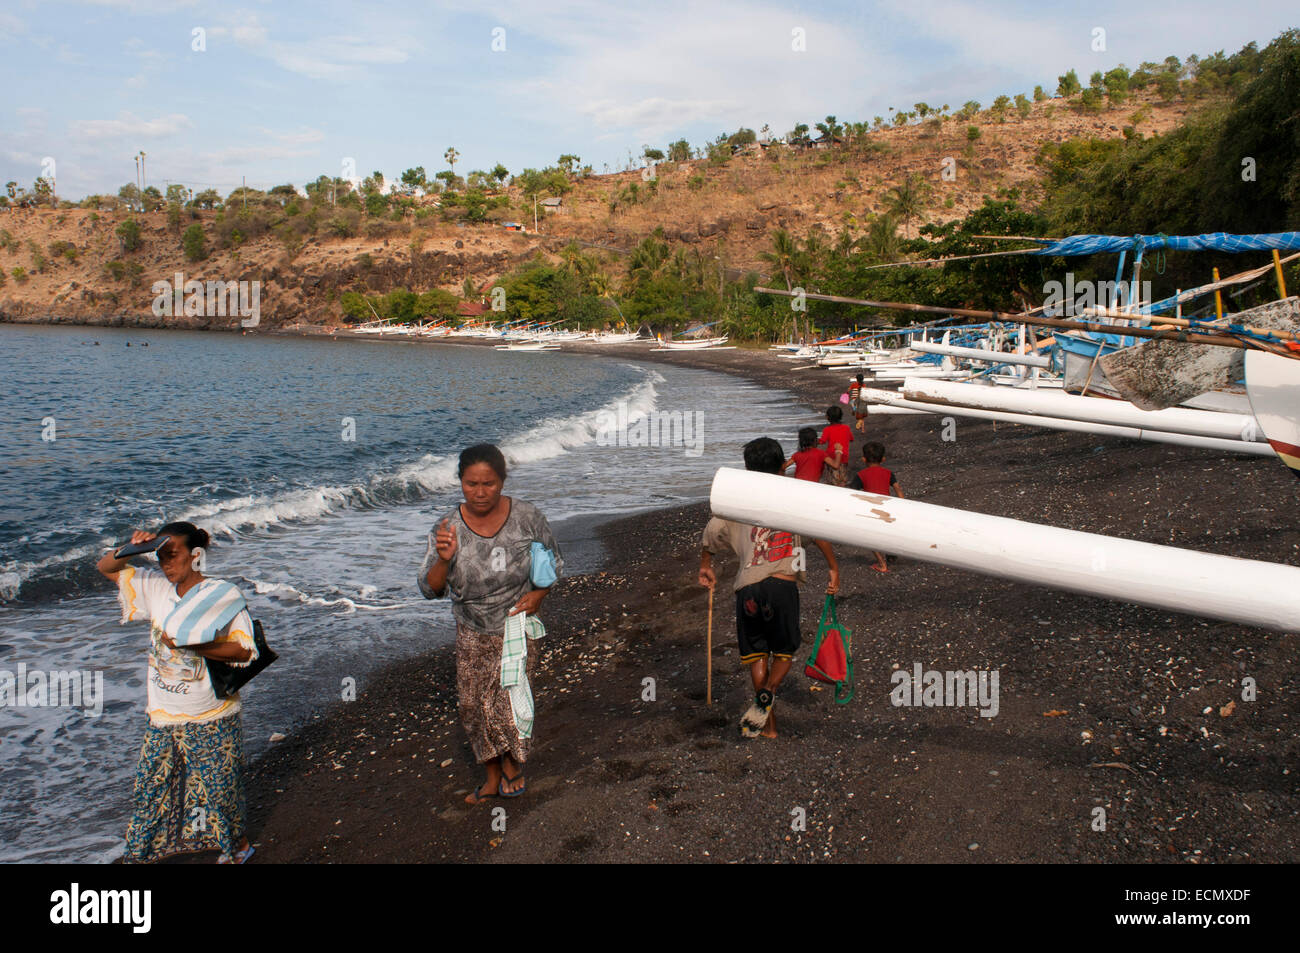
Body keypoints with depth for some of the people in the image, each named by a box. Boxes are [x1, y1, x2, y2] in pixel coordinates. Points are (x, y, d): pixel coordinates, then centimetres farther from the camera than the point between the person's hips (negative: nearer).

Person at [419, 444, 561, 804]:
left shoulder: (526, 517, -13)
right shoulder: (448, 528, -12)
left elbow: (554, 559, 4)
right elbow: (431, 589, -9)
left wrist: (538, 594, -11)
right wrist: (443, 559, -28)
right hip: (472, 634, 2)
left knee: (511, 700, -9)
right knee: (475, 707, 10)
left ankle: (513, 764, 21)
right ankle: (492, 777, 32)